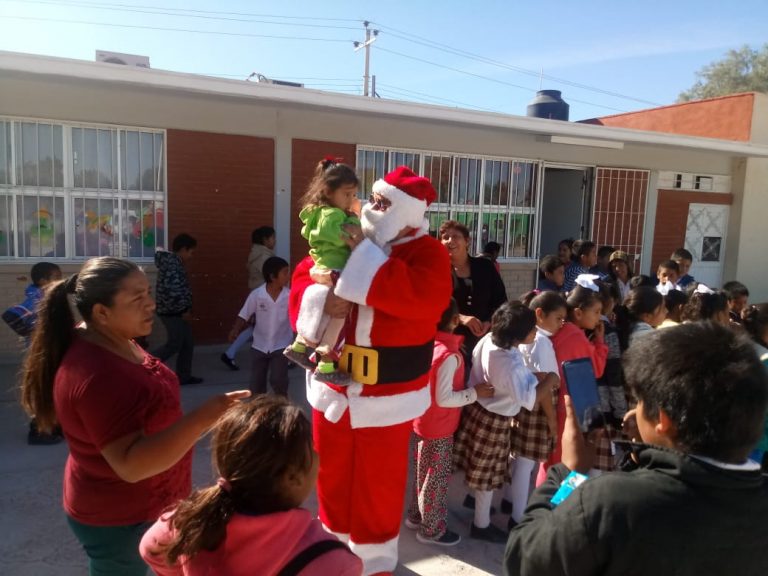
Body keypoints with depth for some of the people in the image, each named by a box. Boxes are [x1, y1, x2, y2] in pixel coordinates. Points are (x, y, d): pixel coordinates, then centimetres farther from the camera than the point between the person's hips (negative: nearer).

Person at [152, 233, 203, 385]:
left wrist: (185, 309, 17)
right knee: (174, 345, -3)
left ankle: (183, 376, 19)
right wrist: (184, 310, -18)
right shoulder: (174, 265, -19)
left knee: (187, 343, 12)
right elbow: (171, 291, -27)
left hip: (175, 312, 10)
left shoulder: (172, 262, 14)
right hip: (173, 312, -10)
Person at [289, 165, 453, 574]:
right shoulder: (345, 239, 3)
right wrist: (322, 297, -22)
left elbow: (423, 297, -29)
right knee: (332, 474, 21)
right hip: (333, 386, 5)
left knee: (379, 482, 11)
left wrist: (365, 256, -26)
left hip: (386, 395, -4)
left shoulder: (426, 252, -10)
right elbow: (303, 277, 1)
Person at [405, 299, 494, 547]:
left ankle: (416, 515, 39)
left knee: (422, 472, 23)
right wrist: (474, 393, -17)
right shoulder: (450, 355, -26)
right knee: (437, 478, 9)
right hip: (439, 427, -8)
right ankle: (432, 529, 25)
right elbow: (444, 398, -25)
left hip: (422, 421, 8)